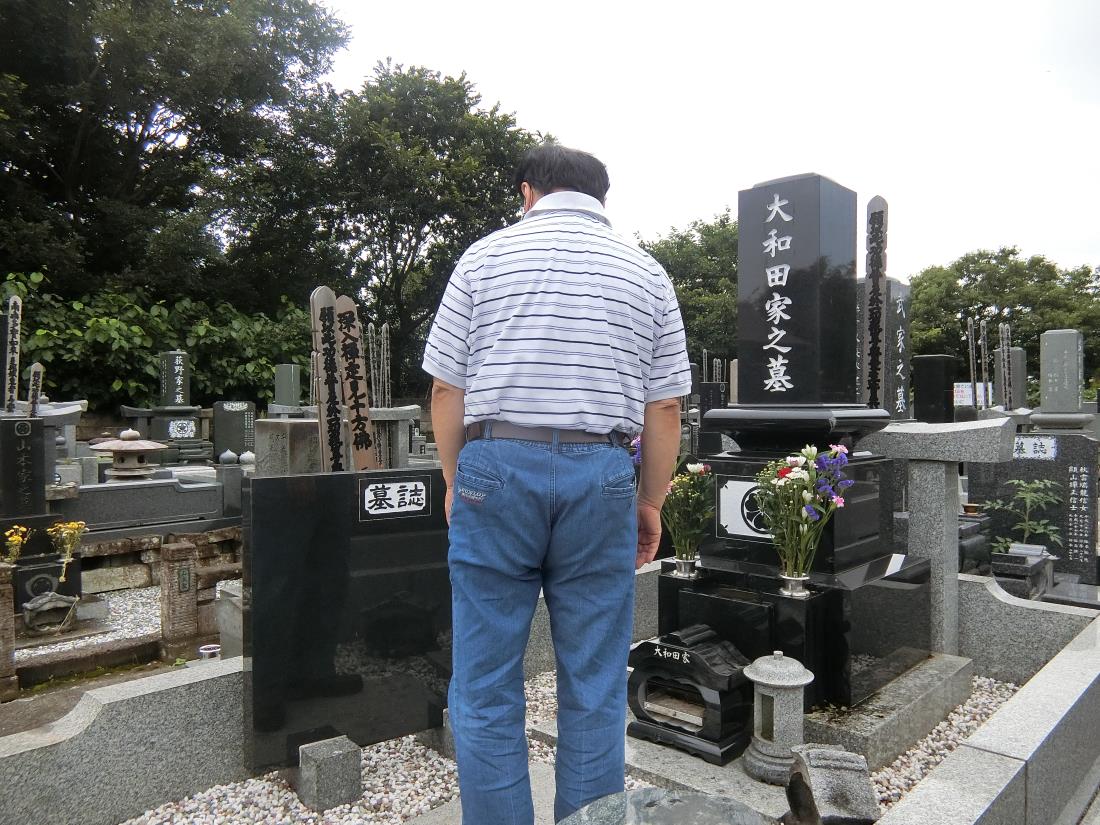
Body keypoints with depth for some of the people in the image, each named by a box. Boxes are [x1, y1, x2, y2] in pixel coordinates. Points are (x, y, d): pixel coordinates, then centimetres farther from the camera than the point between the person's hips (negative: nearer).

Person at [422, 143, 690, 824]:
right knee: (595, 689, 12)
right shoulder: (647, 273, 10)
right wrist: (651, 500, 15)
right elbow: (664, 406, 6)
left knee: (486, 685, 9)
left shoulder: (485, 257, 6)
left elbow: (446, 388, 2)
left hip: (497, 468, -1)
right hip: (601, 476, 2)